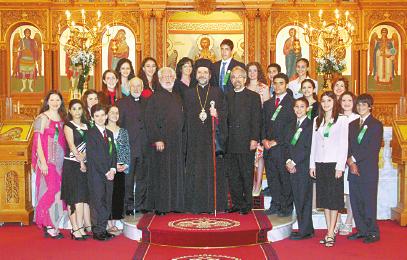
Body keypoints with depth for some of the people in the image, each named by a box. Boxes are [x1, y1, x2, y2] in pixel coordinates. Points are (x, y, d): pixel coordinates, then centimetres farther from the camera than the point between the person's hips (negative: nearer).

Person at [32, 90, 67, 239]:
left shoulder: (62, 118, 13)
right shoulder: (42, 118, -5)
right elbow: (38, 141, -9)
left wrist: (64, 159, 7)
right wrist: (43, 162, -16)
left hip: (60, 160, 6)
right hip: (47, 160, -6)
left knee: (57, 190, 7)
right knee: (49, 190, -7)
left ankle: (53, 224, 14)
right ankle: (49, 226, -1)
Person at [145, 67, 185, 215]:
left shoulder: (178, 98, 15)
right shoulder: (155, 98, -3)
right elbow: (150, 121, -10)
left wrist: (182, 138, 10)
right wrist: (156, 139, -18)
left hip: (177, 142, 6)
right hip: (161, 141, -6)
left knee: (176, 174, 7)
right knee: (161, 174, -3)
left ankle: (175, 204, 15)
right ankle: (160, 207, 2)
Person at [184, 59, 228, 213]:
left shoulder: (217, 92, 10)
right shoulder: (189, 93, 14)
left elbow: (224, 113, 2)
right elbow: (186, 115, 10)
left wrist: (216, 114, -16)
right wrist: (198, 116, -4)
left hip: (213, 137, -1)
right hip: (195, 138, 1)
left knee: (215, 170, -2)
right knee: (195, 172, -2)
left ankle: (216, 205, 3)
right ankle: (196, 205, 2)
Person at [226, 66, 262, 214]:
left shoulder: (253, 96, 1)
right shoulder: (228, 97, 15)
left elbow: (256, 120, -4)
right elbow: (226, 119, 16)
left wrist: (254, 139, -12)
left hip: (246, 142, -5)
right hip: (231, 143, 5)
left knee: (247, 174, 1)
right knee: (233, 175, 8)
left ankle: (247, 204, 9)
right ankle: (237, 203, 17)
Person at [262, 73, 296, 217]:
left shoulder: (292, 103, -3)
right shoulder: (267, 104, 18)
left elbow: (291, 127, -9)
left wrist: (276, 141, -11)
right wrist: (264, 139, 0)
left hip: (283, 147, -6)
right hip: (269, 146, 6)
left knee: (285, 178, -1)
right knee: (272, 177, 9)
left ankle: (287, 207, 8)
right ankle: (275, 205, 19)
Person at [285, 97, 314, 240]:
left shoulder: (310, 125, -7)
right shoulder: (293, 126, 18)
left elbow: (308, 148, -13)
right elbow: (287, 145, 15)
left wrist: (294, 162, -13)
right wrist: (288, 161, -1)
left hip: (304, 167, -7)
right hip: (292, 167, 7)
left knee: (304, 199, -4)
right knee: (297, 199, 8)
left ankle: (305, 231, 3)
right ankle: (307, 229, 16)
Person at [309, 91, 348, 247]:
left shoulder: (341, 120, -1)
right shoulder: (317, 120, 12)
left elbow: (344, 145, -6)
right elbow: (314, 143, 12)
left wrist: (340, 166, -12)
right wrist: (312, 164, 7)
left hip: (334, 163, -5)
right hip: (320, 164, 5)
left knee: (334, 198, -3)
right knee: (324, 198, 6)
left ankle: (331, 234, -1)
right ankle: (329, 232, 12)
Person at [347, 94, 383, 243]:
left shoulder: (376, 125, -2)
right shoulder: (352, 125, 16)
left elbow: (373, 149, -10)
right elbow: (348, 146, 11)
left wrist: (354, 158, -12)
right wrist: (350, 162, -6)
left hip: (369, 170, -6)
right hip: (353, 169, 6)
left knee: (369, 201, -3)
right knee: (355, 201, 7)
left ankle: (373, 232, 7)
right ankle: (361, 230, 18)